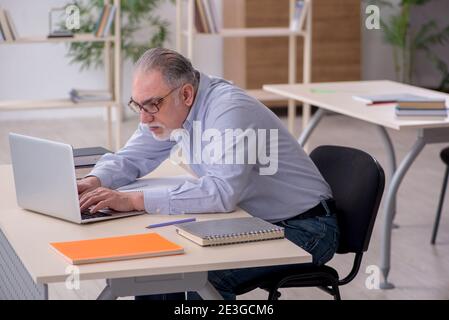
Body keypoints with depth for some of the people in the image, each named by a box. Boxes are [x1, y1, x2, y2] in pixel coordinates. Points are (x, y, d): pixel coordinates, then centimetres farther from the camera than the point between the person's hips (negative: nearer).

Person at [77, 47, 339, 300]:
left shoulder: (230, 109, -27)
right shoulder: (168, 108, -1)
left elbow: (222, 192, -38)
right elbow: (132, 157, 10)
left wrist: (135, 200, -37)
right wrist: (93, 182, -12)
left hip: (302, 229, -8)